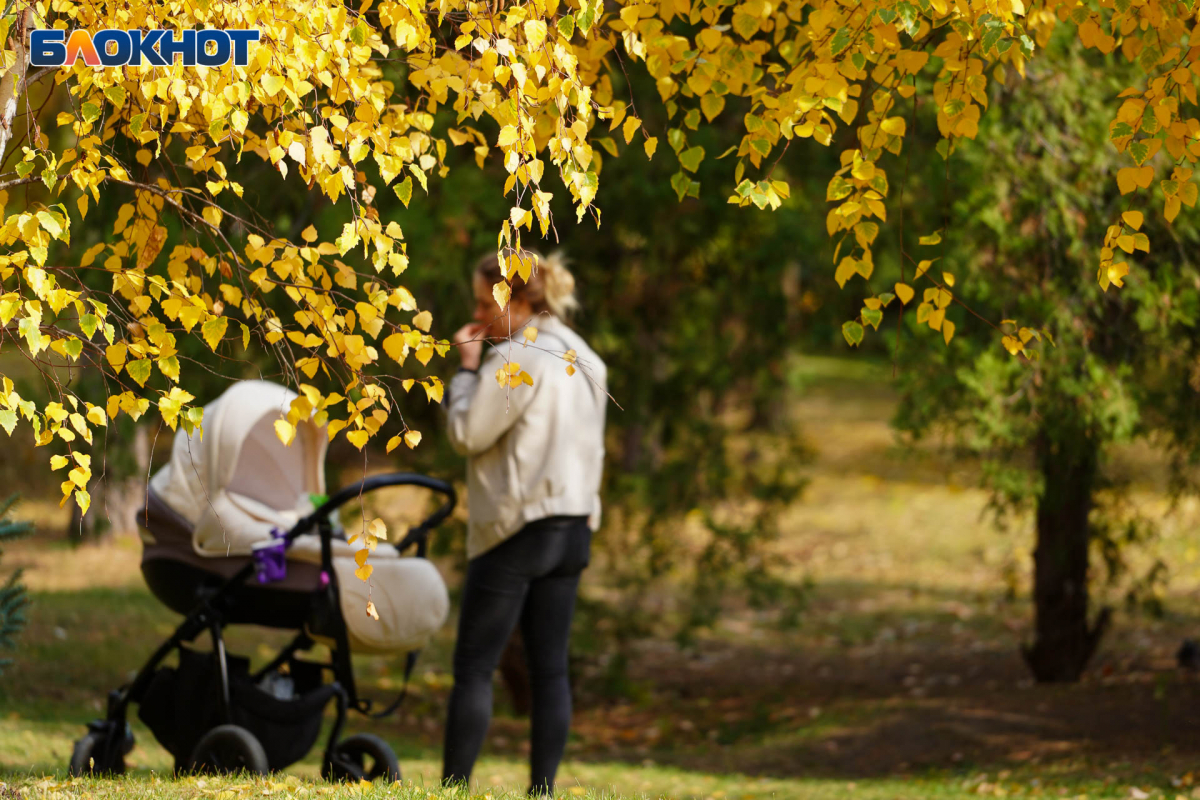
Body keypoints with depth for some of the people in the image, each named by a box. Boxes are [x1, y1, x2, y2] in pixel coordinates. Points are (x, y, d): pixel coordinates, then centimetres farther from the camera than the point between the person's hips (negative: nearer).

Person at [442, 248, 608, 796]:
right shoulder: (585, 362, 14)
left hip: (517, 528, -8)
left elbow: (467, 434, -11)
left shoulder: (515, 359, -13)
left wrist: (467, 368, -2)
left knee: (474, 667, -4)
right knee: (550, 667, 6)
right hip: (573, 526, 8)